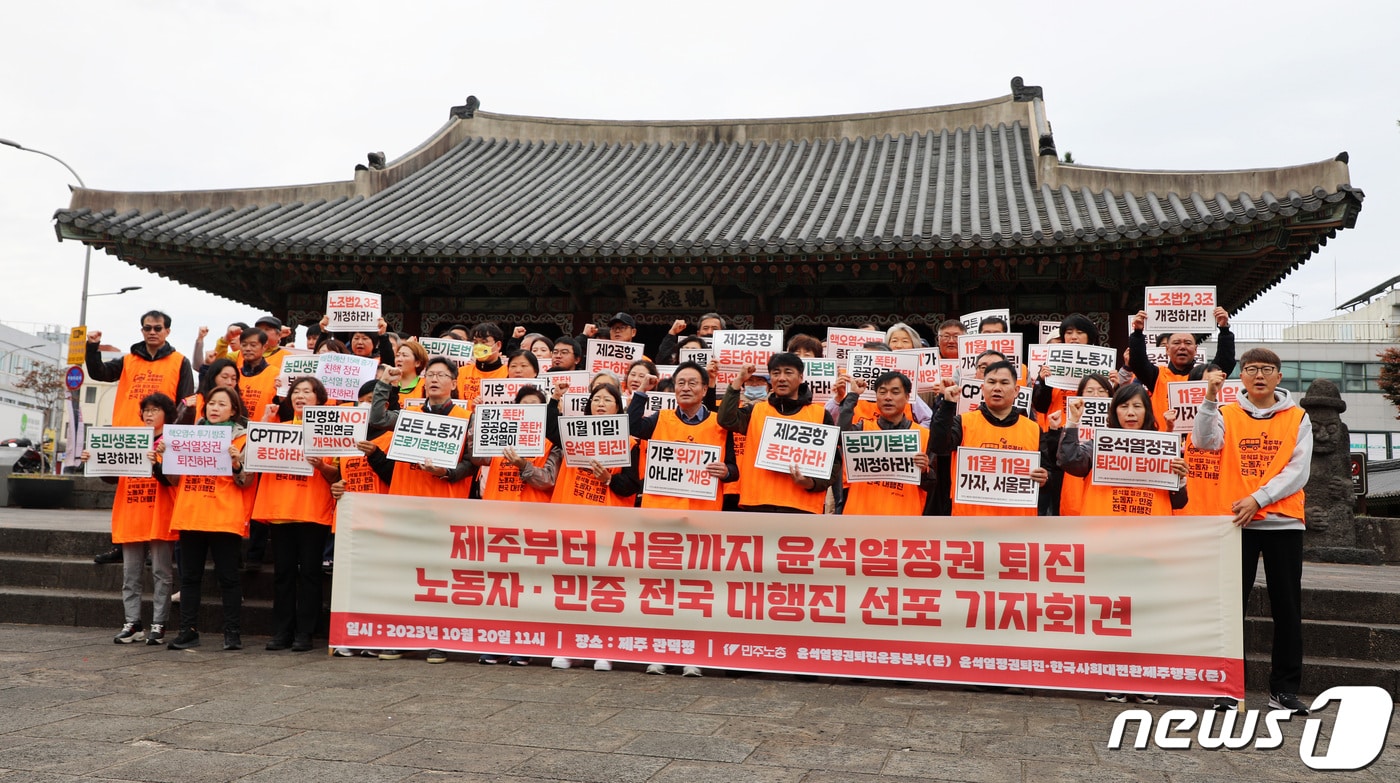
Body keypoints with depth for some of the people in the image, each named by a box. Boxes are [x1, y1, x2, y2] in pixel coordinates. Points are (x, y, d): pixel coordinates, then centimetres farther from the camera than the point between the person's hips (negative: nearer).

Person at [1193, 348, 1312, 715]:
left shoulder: (1297, 418, 6)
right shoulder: (1227, 413, 6)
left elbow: (1299, 470, -3)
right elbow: (1205, 441, -14)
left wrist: (1257, 499, -14)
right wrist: (1210, 397, -27)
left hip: (1284, 521, 1)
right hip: (1236, 520, -1)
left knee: (1287, 606, 4)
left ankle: (1284, 688, 14)